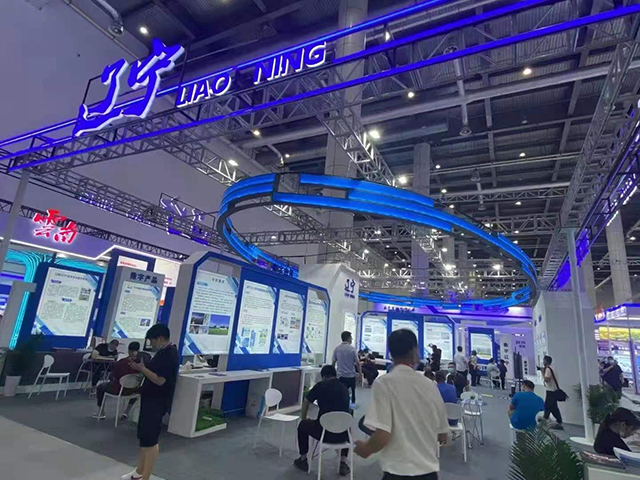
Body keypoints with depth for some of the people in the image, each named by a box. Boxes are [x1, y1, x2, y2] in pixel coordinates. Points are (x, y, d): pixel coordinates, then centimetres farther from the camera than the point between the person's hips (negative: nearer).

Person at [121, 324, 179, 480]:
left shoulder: (170, 355, -22)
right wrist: (140, 367, 3)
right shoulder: (163, 352, 10)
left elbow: (160, 380, -25)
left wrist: (142, 368, -19)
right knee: (144, 437, 20)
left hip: (157, 403, -10)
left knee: (150, 440, -1)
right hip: (150, 399, 10)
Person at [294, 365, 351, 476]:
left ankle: (303, 460, 36)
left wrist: (304, 419, 34)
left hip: (325, 433, -3)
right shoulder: (344, 387, 10)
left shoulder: (321, 385, 0)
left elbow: (305, 403, 15)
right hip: (342, 435, 3)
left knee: (303, 425, 27)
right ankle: (343, 464, 29)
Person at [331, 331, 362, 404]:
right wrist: (360, 373, 5)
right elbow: (357, 363, -9)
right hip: (351, 375, -2)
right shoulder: (352, 348, -10)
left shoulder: (337, 349, -2)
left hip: (341, 376, 2)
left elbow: (333, 363, 1)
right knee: (352, 393, 14)